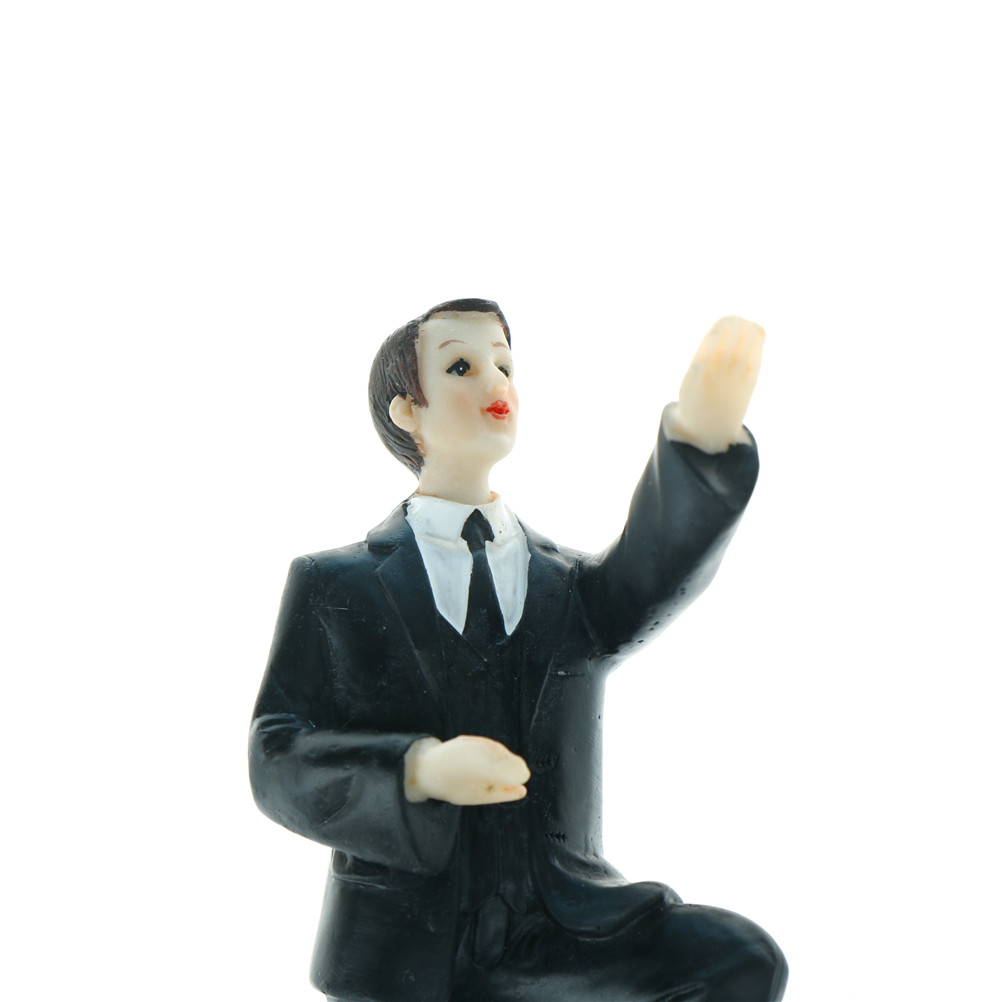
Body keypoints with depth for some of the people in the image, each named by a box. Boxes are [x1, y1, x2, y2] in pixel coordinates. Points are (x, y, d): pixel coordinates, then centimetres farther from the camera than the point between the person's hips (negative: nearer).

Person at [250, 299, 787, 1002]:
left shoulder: (568, 585, 11)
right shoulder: (333, 585, 5)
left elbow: (653, 578, -13)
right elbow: (279, 763, -3)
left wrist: (704, 434, -32)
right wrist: (419, 771, -22)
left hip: (561, 941, 2)